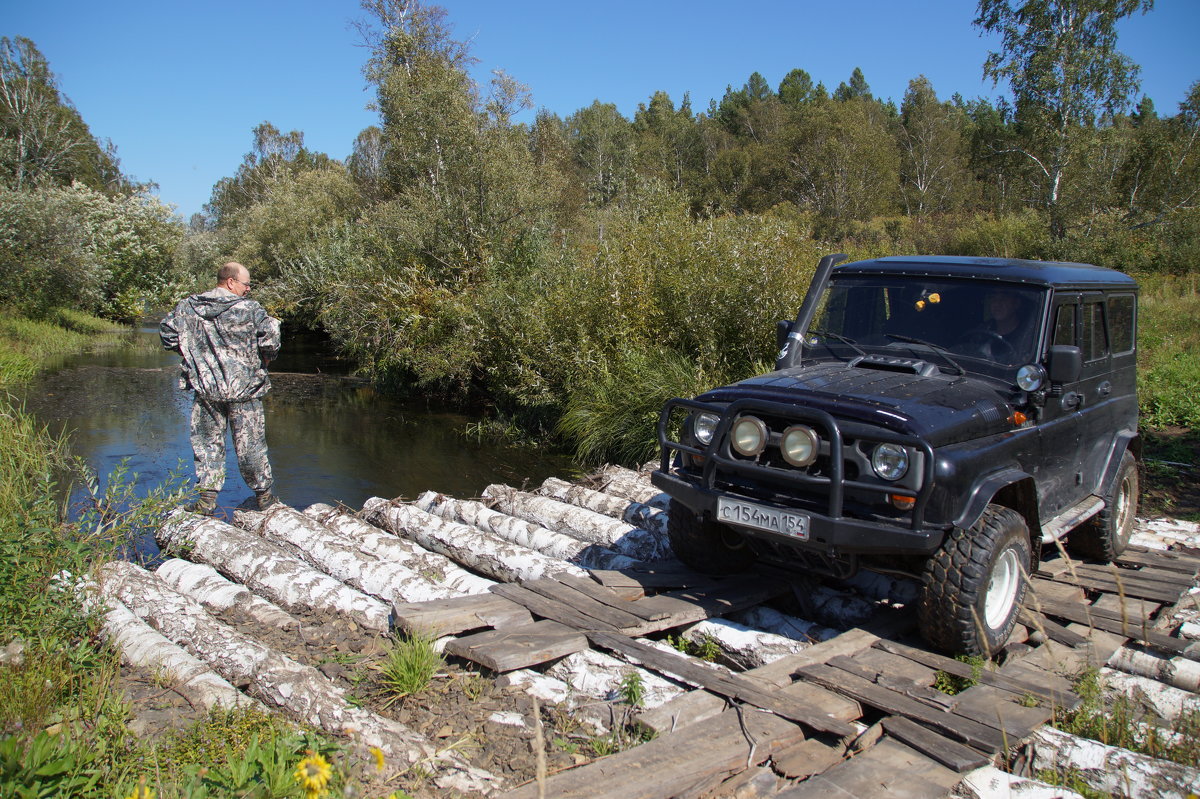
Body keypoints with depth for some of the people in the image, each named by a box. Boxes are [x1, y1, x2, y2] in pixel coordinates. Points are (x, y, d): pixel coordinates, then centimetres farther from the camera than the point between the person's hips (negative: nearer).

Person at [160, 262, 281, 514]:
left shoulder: (187, 308, 3)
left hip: (205, 388, 3)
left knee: (208, 441, 14)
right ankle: (264, 495, 19)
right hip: (244, 389, -2)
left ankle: (207, 497, 13)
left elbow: (167, 333, 7)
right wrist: (264, 359, 2)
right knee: (250, 443, 8)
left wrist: (190, 355, 18)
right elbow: (271, 339, -17)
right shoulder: (250, 309, -10)